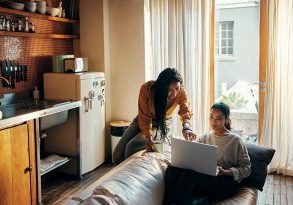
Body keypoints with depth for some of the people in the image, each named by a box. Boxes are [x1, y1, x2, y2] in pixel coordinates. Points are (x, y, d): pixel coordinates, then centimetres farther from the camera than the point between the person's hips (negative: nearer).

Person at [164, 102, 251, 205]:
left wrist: (225, 172, -15)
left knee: (189, 174, -35)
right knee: (173, 168, -27)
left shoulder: (235, 140, 5)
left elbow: (246, 169, 2)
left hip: (227, 182, -4)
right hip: (204, 177, 4)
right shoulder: (203, 138, 18)